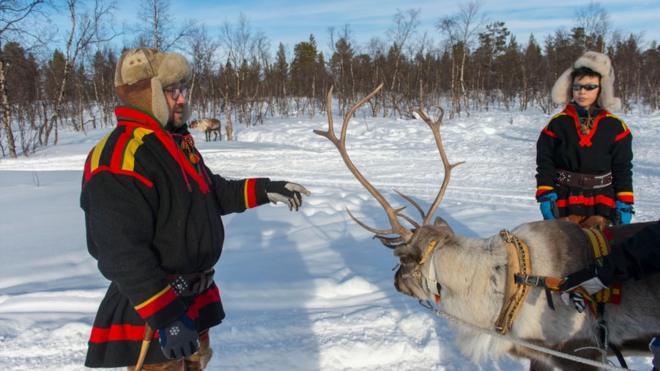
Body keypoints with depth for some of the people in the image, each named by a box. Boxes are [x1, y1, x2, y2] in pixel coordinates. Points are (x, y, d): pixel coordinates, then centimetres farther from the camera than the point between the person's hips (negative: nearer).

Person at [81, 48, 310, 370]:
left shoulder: (176, 141, 8)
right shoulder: (120, 157, -26)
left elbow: (212, 192, 19)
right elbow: (123, 252, -31)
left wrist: (263, 190, 7)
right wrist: (165, 316, -31)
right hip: (152, 310, -10)